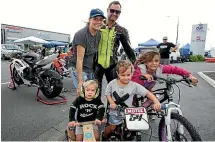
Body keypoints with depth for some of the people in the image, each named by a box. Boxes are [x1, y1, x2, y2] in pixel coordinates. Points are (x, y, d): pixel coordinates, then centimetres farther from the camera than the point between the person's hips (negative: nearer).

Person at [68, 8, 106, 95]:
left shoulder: (99, 34, 5)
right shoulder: (81, 34, -18)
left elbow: (95, 53, 7)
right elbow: (79, 59, -21)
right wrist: (80, 81, -23)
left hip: (90, 69, 7)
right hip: (78, 68, -7)